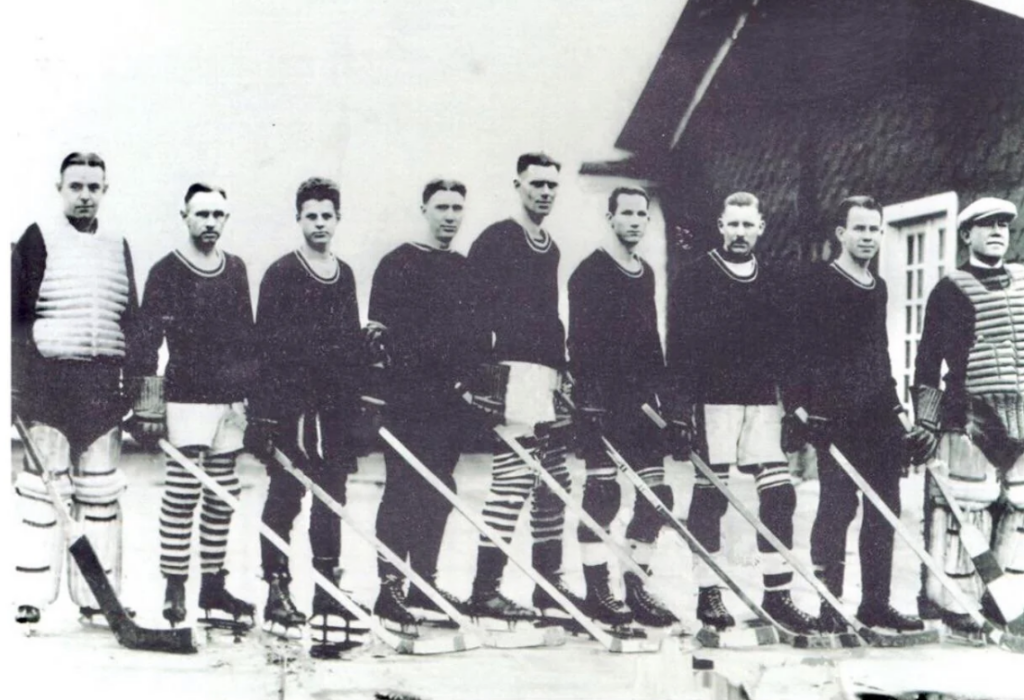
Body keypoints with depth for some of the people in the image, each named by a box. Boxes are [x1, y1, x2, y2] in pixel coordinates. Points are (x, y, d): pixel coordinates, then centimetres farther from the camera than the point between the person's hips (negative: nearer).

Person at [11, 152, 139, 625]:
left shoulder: (117, 246, 14)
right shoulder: (37, 239, 1)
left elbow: (131, 320, 17)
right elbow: (16, 315, -3)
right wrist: (17, 381, -10)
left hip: (103, 385, 5)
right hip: (49, 378, -4)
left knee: (101, 491, 6)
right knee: (42, 484, -5)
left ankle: (97, 595, 14)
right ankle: (29, 596, 1)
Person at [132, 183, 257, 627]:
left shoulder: (235, 270, 14)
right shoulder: (166, 272, -3)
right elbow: (146, 339, -8)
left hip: (231, 398, 6)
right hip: (187, 395, -5)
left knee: (222, 496, 8)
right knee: (182, 494, -9)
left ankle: (213, 586, 17)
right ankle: (174, 588, -2)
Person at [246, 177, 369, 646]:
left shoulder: (345, 275, 15)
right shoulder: (282, 274, -3)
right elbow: (267, 343, -9)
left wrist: (357, 401, 13)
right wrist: (265, 412, -14)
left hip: (335, 407, 6)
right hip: (289, 405, -5)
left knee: (331, 498, 8)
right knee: (285, 498, 0)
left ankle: (327, 591, 15)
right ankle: (277, 592, 8)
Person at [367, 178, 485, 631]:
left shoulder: (466, 270, 16)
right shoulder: (398, 264, -4)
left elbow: (477, 332, 20)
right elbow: (383, 331, -10)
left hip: (452, 401, 7)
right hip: (409, 398, -7)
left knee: (438, 492, 11)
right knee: (403, 489, -5)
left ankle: (424, 583, 21)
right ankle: (389, 588, -1)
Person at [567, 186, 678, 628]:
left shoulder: (646, 273, 17)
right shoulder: (591, 272, -5)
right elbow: (580, 339, -12)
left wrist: (662, 393, 16)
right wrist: (588, 394, -18)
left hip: (641, 400, 7)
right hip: (604, 401, -7)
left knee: (656, 494, 5)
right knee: (603, 494, -5)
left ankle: (636, 587, 16)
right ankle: (596, 591, 5)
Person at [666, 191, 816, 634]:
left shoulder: (772, 283, 14)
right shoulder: (697, 278, 0)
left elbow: (784, 346, 16)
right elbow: (680, 344, -6)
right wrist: (682, 402, -13)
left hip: (762, 400, 5)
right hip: (714, 399, -4)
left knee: (779, 493, -1)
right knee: (710, 496, -2)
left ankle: (777, 593, 7)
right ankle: (707, 594, 7)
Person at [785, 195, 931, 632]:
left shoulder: (879, 288, 17)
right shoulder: (818, 284, -5)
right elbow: (802, 350, -10)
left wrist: (895, 408, 20)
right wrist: (800, 413, -17)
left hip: (879, 416, 7)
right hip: (836, 416, -7)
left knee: (884, 509, 8)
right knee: (838, 506, -5)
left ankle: (876, 603, 18)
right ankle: (829, 606, 4)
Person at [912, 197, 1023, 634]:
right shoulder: (950, 290, 0)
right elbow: (927, 361, -1)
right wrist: (925, 422, -5)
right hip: (969, 418, -5)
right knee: (962, 506, -6)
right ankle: (943, 598, 2)